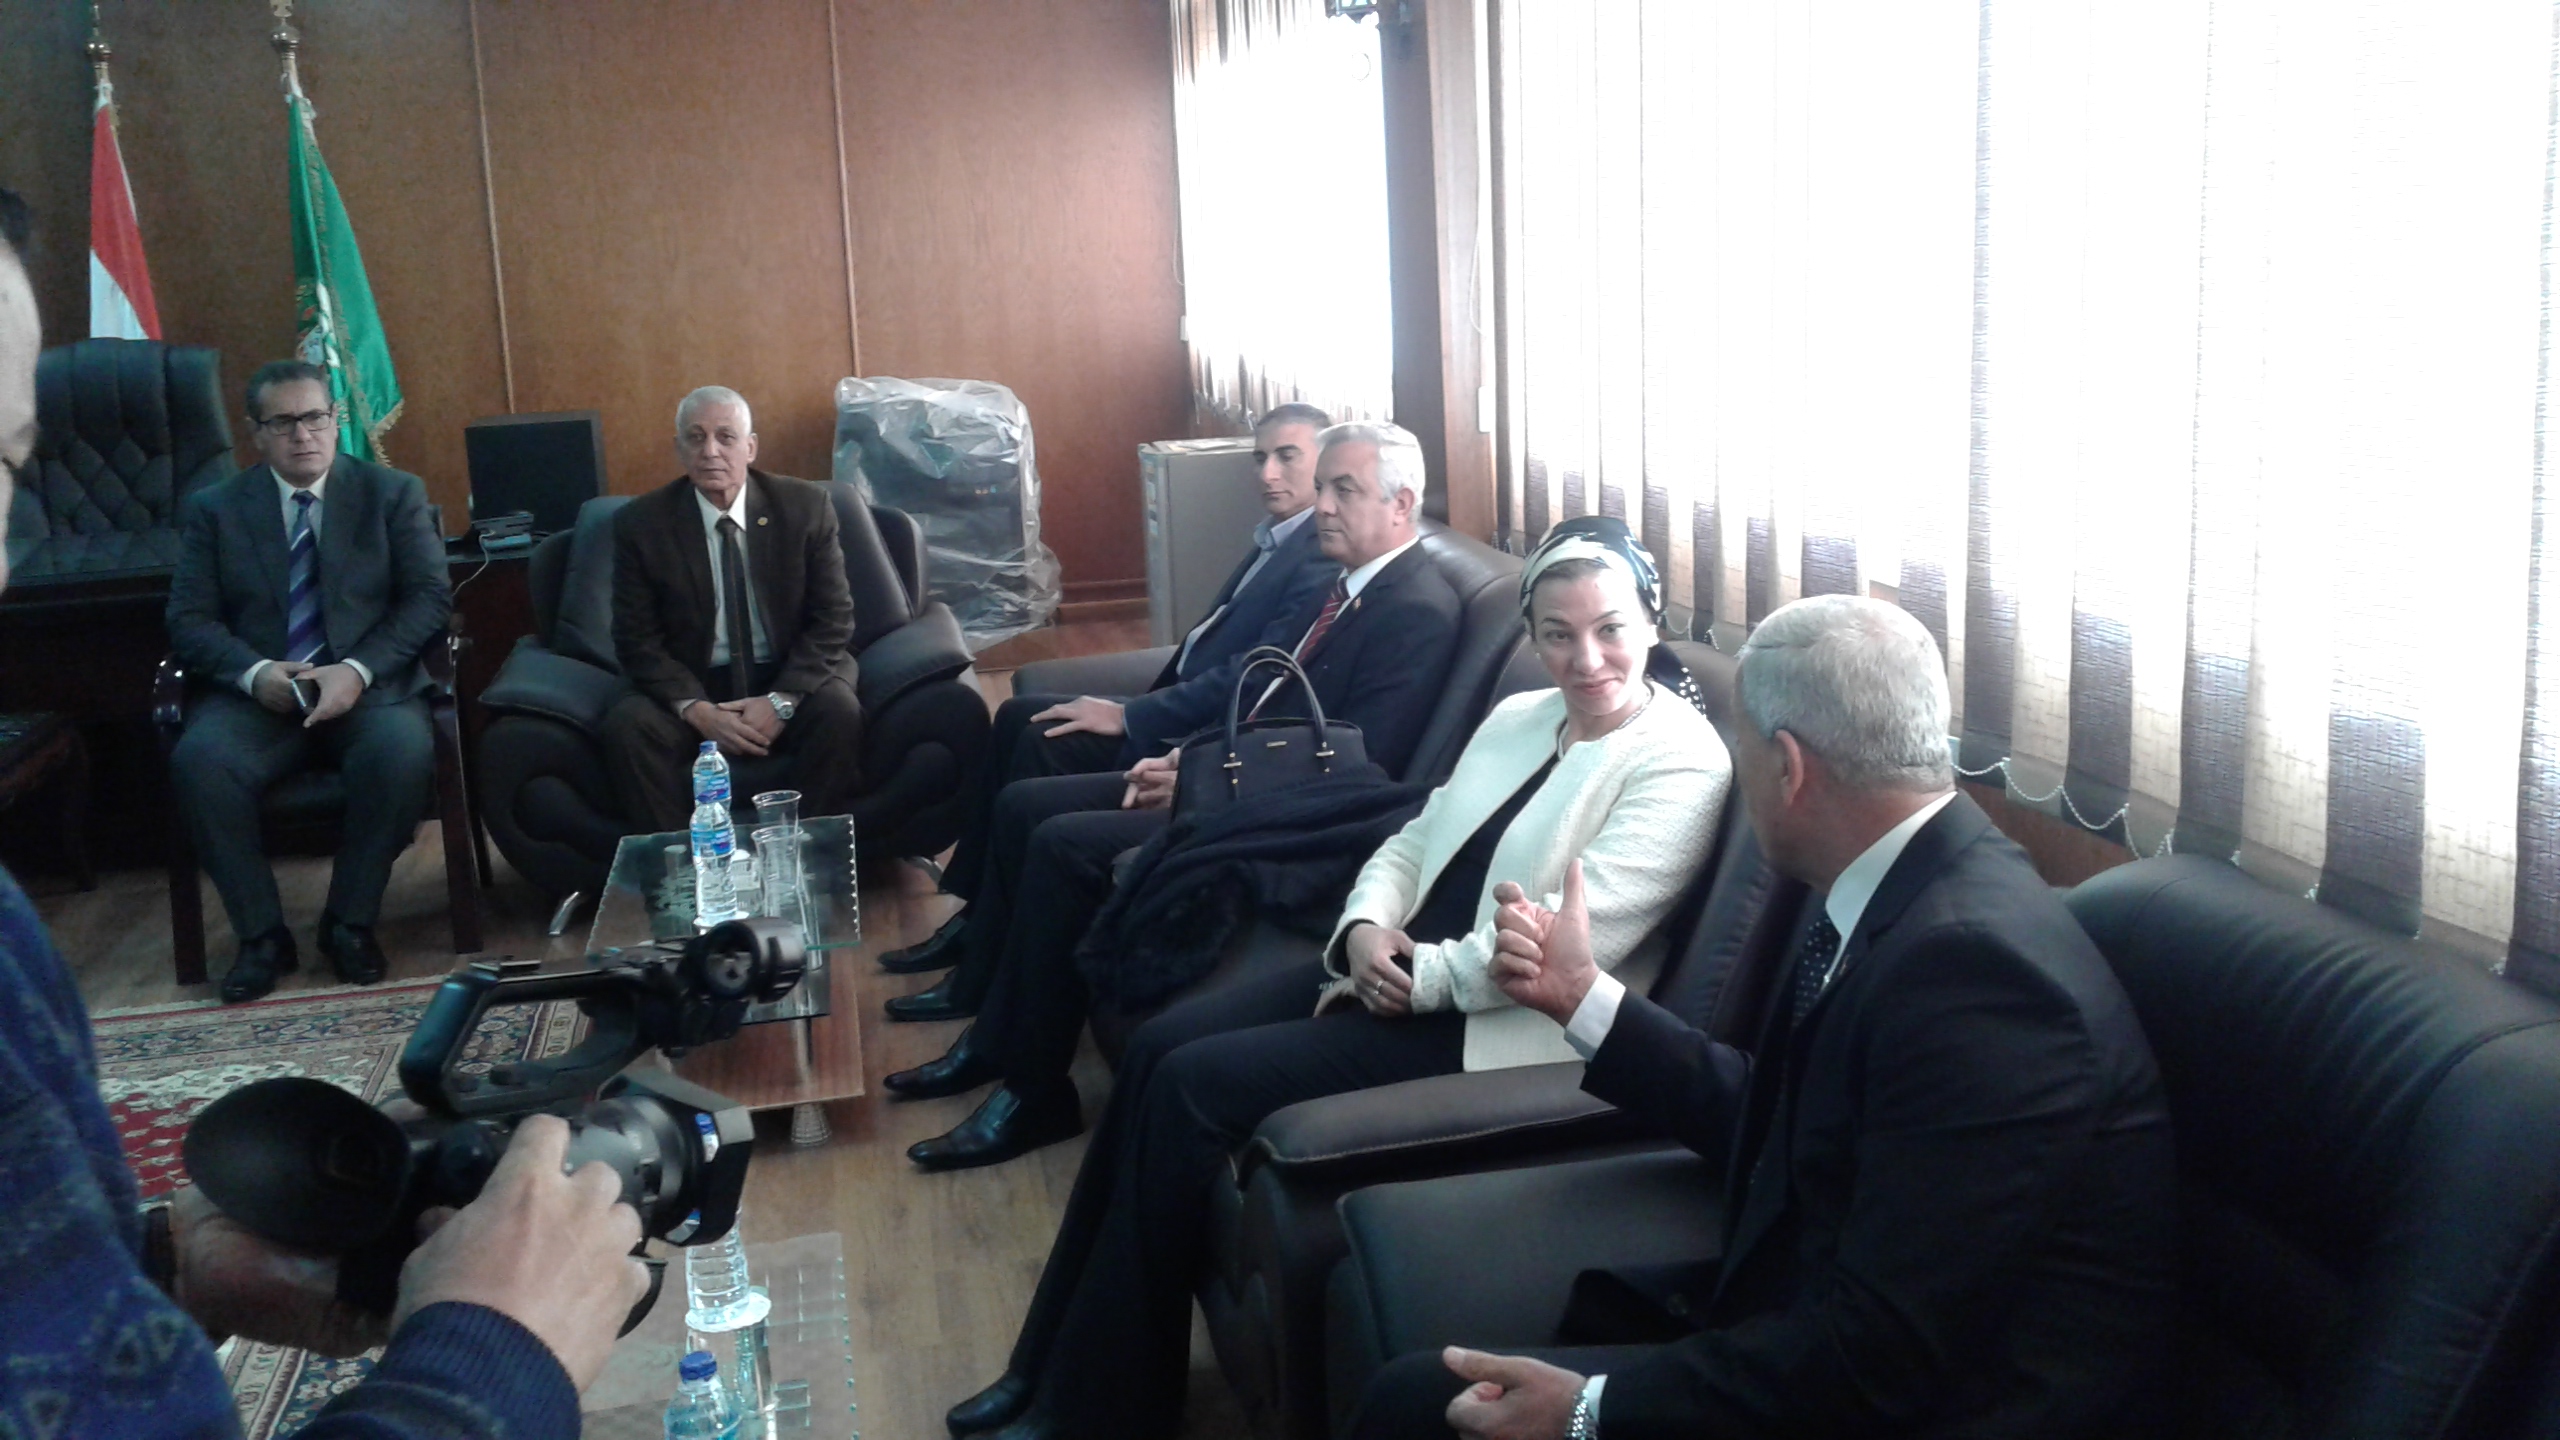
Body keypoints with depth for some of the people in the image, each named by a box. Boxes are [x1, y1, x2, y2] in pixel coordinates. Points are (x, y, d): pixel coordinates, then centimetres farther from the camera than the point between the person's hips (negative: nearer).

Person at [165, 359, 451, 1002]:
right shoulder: (213, 509, 11)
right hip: (255, 692, 1)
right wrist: (255, 673, -17)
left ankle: (350, 923, -13)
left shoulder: (394, 494, 8)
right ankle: (262, 935, -14)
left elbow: (430, 598, -1)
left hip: (368, 685, -1)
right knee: (198, 760, -30)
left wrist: (357, 671, -16)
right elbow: (190, 619, 4)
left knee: (405, 751, -34)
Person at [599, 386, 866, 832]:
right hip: (692, 690, 1)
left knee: (838, 710, -31)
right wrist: (695, 708, -22)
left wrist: (782, 700, -20)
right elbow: (637, 640, -5)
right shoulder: (641, 523, -4)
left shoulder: (806, 507, -4)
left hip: (792, 681, 0)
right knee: (627, 724, -27)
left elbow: (833, 620, -6)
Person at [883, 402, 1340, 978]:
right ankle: (979, 915, 7)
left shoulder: (1322, 559, -19)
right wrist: (1133, 706, 3)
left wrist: (1128, 716, -20)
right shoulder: (1279, 538, 12)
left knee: (1044, 743, -18)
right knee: (1017, 717, 4)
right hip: (1185, 702, 10)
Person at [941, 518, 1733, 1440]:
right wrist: (1366, 930, -6)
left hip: (1491, 1028, -8)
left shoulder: (1680, 762, -13)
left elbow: (1568, 941, -22)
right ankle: (1052, 1363, 2)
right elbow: (1411, 843, 15)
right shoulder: (1517, 716, 13)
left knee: (1194, 1085, -17)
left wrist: (1416, 977, -15)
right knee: (1159, 1045, -8)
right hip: (1395, 972, 9)